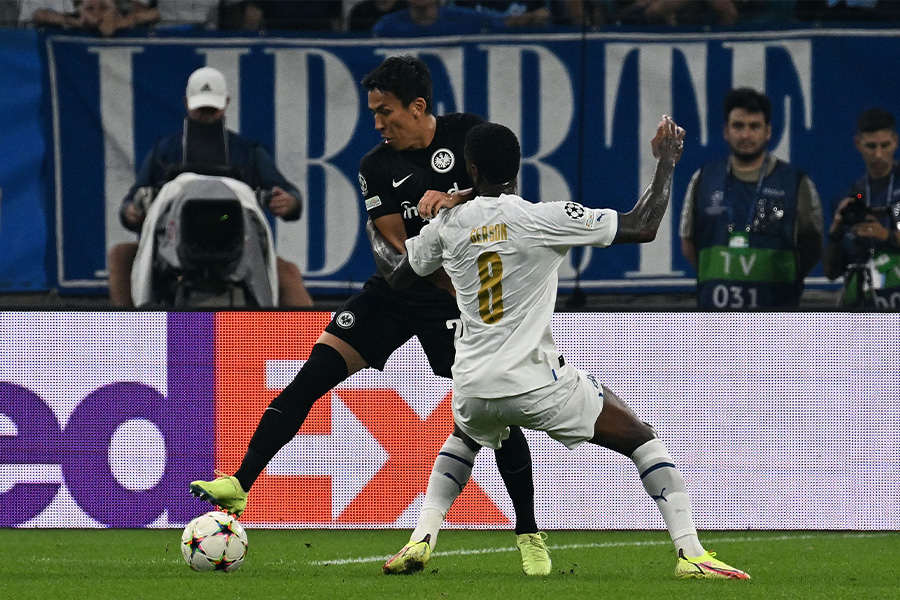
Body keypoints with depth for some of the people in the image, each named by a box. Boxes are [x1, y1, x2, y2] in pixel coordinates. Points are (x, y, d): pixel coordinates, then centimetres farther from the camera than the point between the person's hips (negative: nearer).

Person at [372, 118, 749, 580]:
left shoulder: (448, 225, 3)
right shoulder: (542, 219, -10)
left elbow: (395, 272, 21)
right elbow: (642, 229, -9)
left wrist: (376, 236, 43)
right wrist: (667, 162, 4)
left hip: (473, 388, 4)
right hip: (537, 384, -4)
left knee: (465, 438, 39)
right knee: (642, 439, 8)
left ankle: (420, 540, 21)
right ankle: (690, 552, -5)